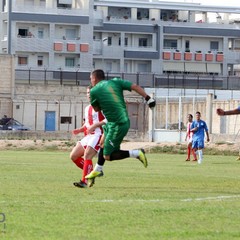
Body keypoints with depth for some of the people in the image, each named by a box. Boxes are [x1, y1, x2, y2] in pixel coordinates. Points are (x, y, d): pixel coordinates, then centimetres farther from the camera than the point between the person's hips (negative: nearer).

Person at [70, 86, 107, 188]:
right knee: (73, 156, 4)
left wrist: (95, 125, -22)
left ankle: (84, 181, -24)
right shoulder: (87, 108, 22)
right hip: (87, 136, 9)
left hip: (98, 135, -9)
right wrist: (80, 130, 10)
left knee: (87, 156, -23)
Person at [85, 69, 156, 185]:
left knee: (108, 156, 1)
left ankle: (136, 153, -8)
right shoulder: (115, 82, 6)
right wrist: (148, 98, -6)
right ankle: (97, 170, 36)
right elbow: (134, 86, -3)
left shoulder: (94, 91, -7)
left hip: (117, 125, -8)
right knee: (103, 143, 24)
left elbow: (96, 108, 7)